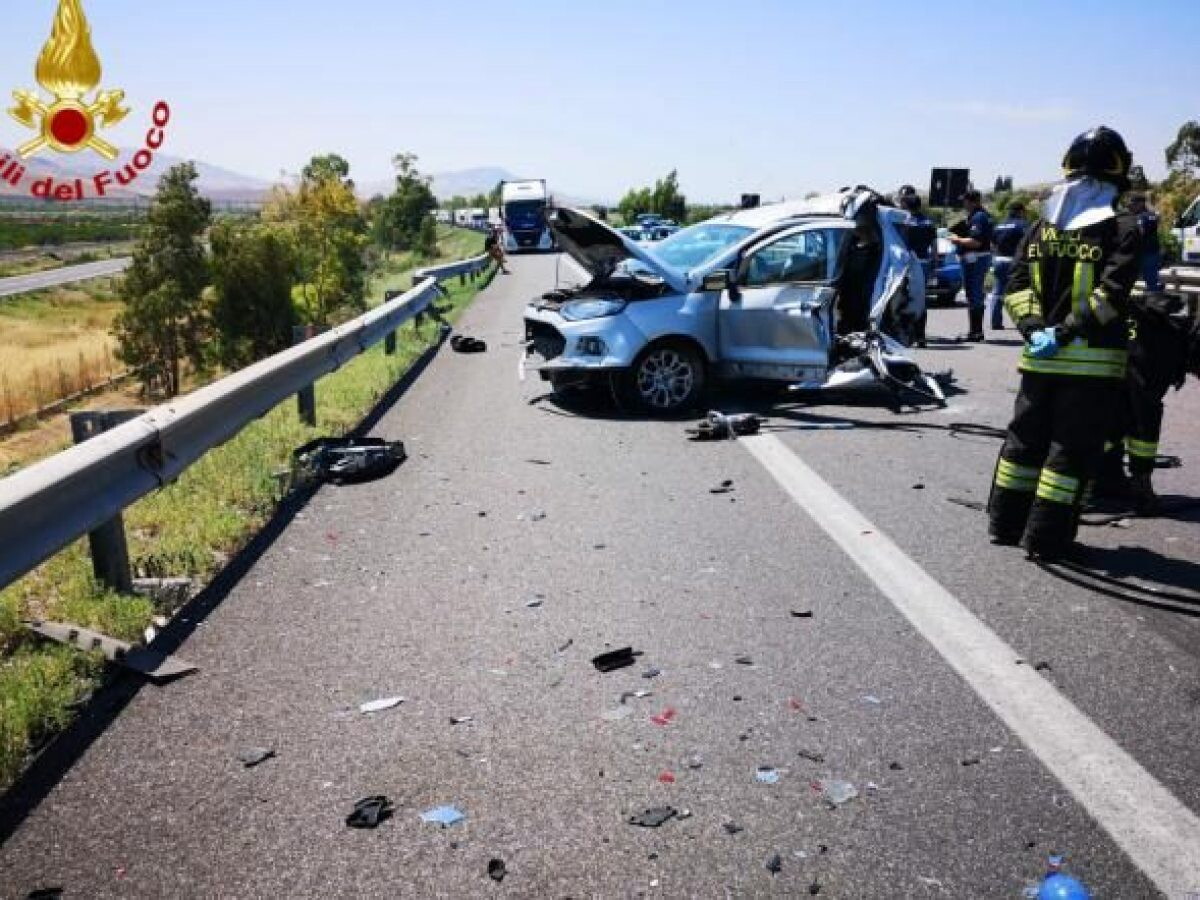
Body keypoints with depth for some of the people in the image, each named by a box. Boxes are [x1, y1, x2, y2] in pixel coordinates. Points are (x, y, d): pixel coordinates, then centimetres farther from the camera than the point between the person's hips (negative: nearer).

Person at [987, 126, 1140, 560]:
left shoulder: (1041, 226, 6)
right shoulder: (1122, 228, -8)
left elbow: (1017, 284, 1)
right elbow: (1112, 294, -18)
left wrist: (1034, 328, -7)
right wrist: (1068, 331, -16)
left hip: (1039, 356, 5)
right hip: (1094, 359, -5)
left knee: (1025, 437, 16)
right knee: (1073, 448, 3)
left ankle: (1005, 523, 23)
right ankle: (1045, 537, 6)